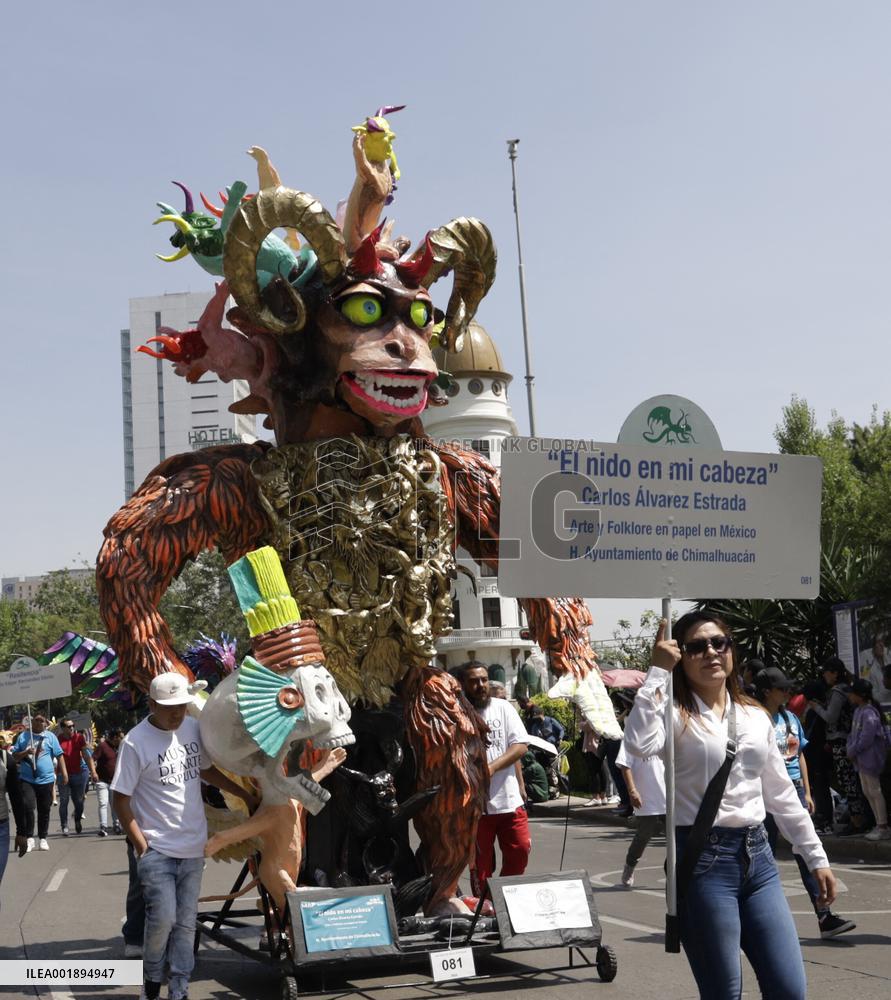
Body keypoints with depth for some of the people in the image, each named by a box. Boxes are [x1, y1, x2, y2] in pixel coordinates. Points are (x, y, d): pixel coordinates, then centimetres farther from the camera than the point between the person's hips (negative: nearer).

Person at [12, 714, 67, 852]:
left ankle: (42, 839, 19)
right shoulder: (23, 736, 6)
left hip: (46, 780, 1)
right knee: (28, 807, -15)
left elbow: (59, 755, 5)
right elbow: (14, 756, 6)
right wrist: (25, 753, -13)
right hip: (26, 779, -1)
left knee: (44, 811, 7)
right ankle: (29, 838, -4)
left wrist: (64, 773, -2)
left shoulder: (50, 737, 5)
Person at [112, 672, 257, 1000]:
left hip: (193, 846, 5)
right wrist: (141, 845, -12)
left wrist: (245, 794, 21)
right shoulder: (136, 742, -13)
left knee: (186, 922, 8)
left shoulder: (193, 729, 3)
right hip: (157, 849, -5)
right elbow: (121, 799, -9)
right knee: (163, 918, -9)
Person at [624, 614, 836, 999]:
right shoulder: (676, 716, -4)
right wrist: (658, 671, -20)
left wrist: (817, 858, 17)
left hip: (757, 855, 6)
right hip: (702, 859, -6)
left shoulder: (756, 717, 13)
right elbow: (639, 744, -27)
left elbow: (781, 794, 19)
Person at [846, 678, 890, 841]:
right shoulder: (858, 711, 12)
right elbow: (853, 733, 16)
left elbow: (866, 738, -23)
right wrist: (850, 750, 2)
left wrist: (852, 751, -13)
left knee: (875, 791, -5)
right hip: (861, 758, 10)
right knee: (867, 792, 14)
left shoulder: (869, 713, -19)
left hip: (870, 757, -10)